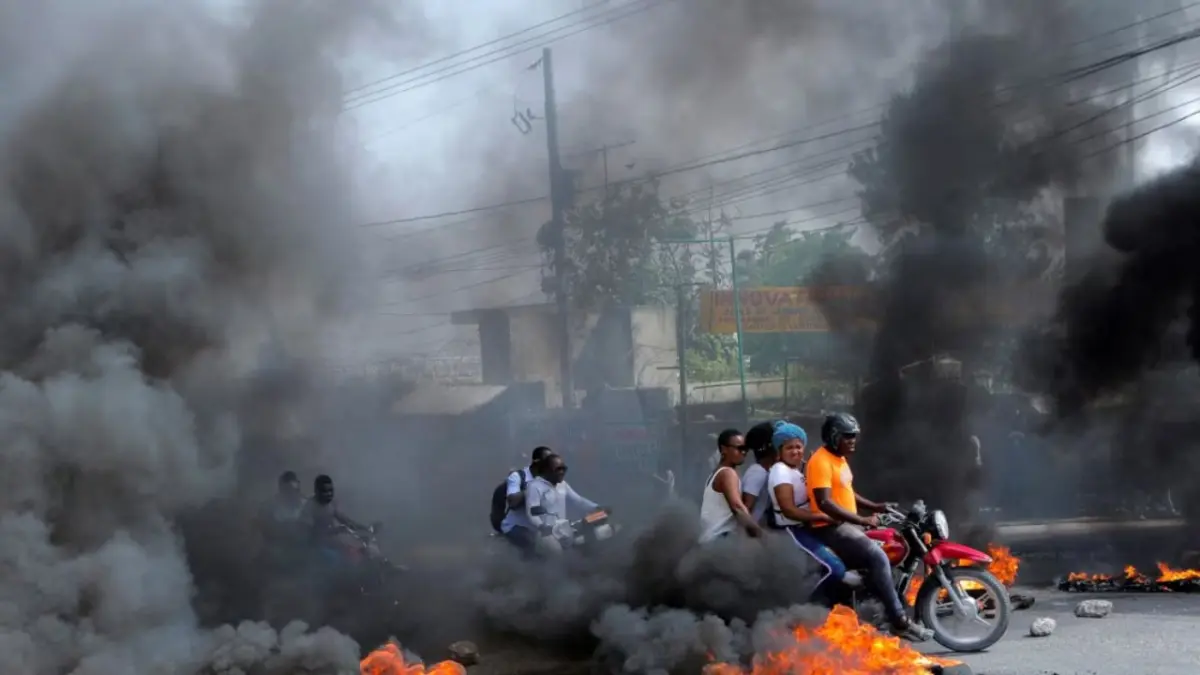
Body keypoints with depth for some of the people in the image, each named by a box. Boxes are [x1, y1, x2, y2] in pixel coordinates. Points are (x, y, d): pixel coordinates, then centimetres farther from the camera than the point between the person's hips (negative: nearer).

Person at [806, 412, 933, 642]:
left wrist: (875, 507, 12)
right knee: (878, 558, -25)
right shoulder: (821, 461, -17)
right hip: (831, 528, -11)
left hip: (849, 525, 11)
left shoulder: (840, 459, 15)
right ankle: (900, 622, -23)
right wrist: (862, 520, -26)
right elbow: (824, 503, -26)